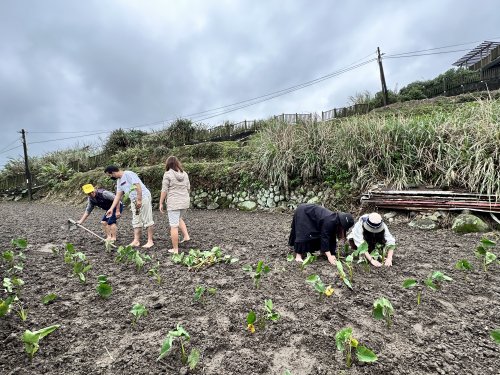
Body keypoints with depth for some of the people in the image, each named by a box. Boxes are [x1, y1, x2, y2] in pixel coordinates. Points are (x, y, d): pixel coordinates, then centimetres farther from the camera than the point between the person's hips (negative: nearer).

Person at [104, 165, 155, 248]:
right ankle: (136, 241, 15)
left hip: (143, 197, -9)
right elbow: (118, 195, 14)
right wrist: (111, 208, 9)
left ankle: (150, 241, 0)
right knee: (136, 221, 9)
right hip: (134, 200, 10)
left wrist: (139, 200, -23)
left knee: (147, 220, -4)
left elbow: (138, 186, -21)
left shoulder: (128, 174, -13)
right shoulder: (119, 181, 14)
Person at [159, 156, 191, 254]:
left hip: (173, 203, -6)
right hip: (185, 202, 6)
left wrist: (161, 203, -2)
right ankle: (186, 236, 20)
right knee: (179, 218, 30)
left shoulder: (168, 174, -8)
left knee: (174, 226, 0)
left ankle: (175, 249, 6)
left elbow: (164, 190, -9)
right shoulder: (184, 173, 8)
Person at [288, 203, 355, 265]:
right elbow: (325, 237, -33)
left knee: (319, 234, 6)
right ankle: (298, 255, -13)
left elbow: (332, 239, -5)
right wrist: (329, 257, -33)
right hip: (302, 212, -8)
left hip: (310, 211, 8)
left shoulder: (335, 221, -9)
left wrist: (332, 254, -9)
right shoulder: (329, 222, -33)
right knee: (303, 234, -16)